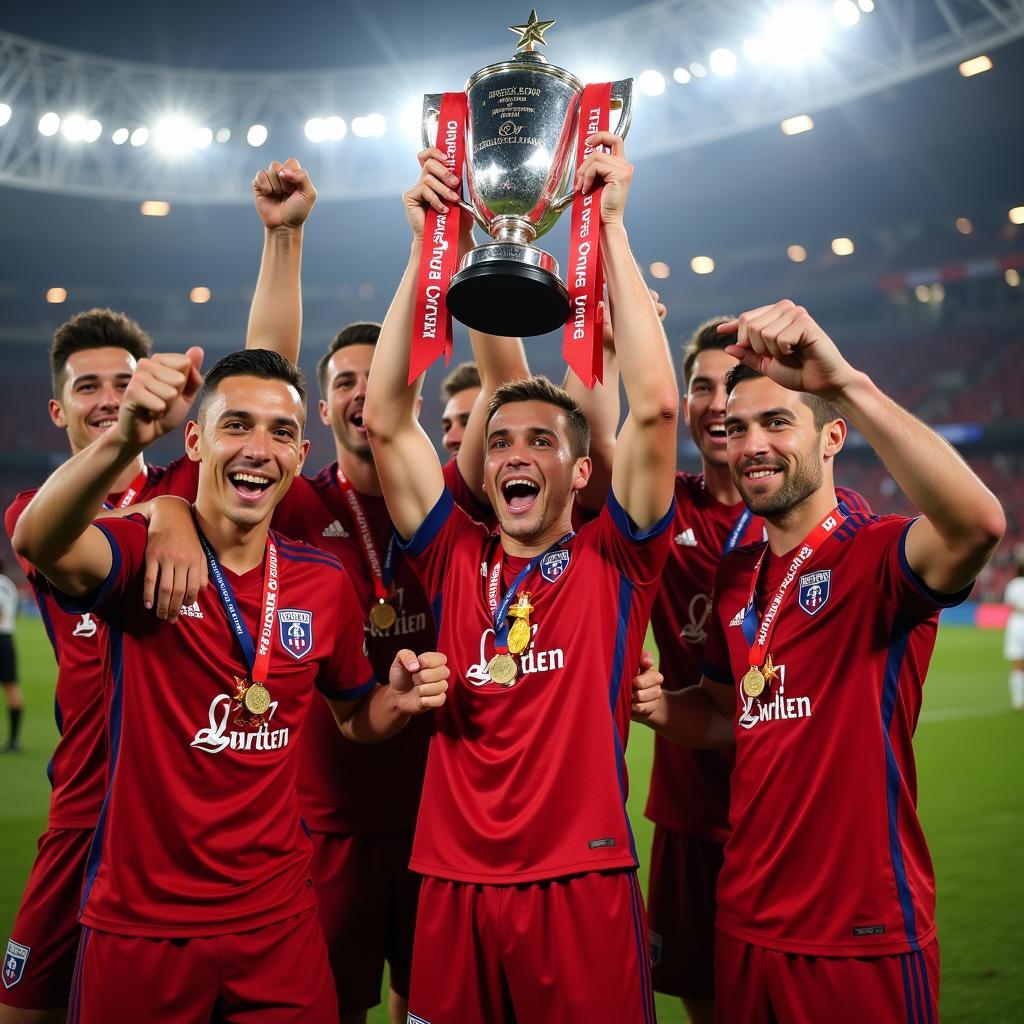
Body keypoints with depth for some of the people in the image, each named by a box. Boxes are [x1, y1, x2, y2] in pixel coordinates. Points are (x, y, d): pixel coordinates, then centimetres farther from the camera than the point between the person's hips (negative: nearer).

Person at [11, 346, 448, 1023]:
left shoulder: (327, 583, -1)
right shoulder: (144, 554, -12)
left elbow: (353, 718, 14)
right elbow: (39, 542, -35)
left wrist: (398, 700, -9)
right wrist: (125, 439, -53)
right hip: (139, 922, -2)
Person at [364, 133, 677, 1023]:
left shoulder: (612, 561, 1)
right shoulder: (455, 558, 7)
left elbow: (657, 406, -10)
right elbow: (385, 419, 1)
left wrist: (611, 227, -8)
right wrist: (426, 246, -2)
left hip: (583, 890, -2)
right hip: (452, 891, 3)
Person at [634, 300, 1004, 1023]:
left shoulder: (876, 555, -15)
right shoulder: (738, 575, 7)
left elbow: (978, 523, -38)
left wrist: (845, 383, -42)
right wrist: (663, 709, -3)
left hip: (864, 942, -6)